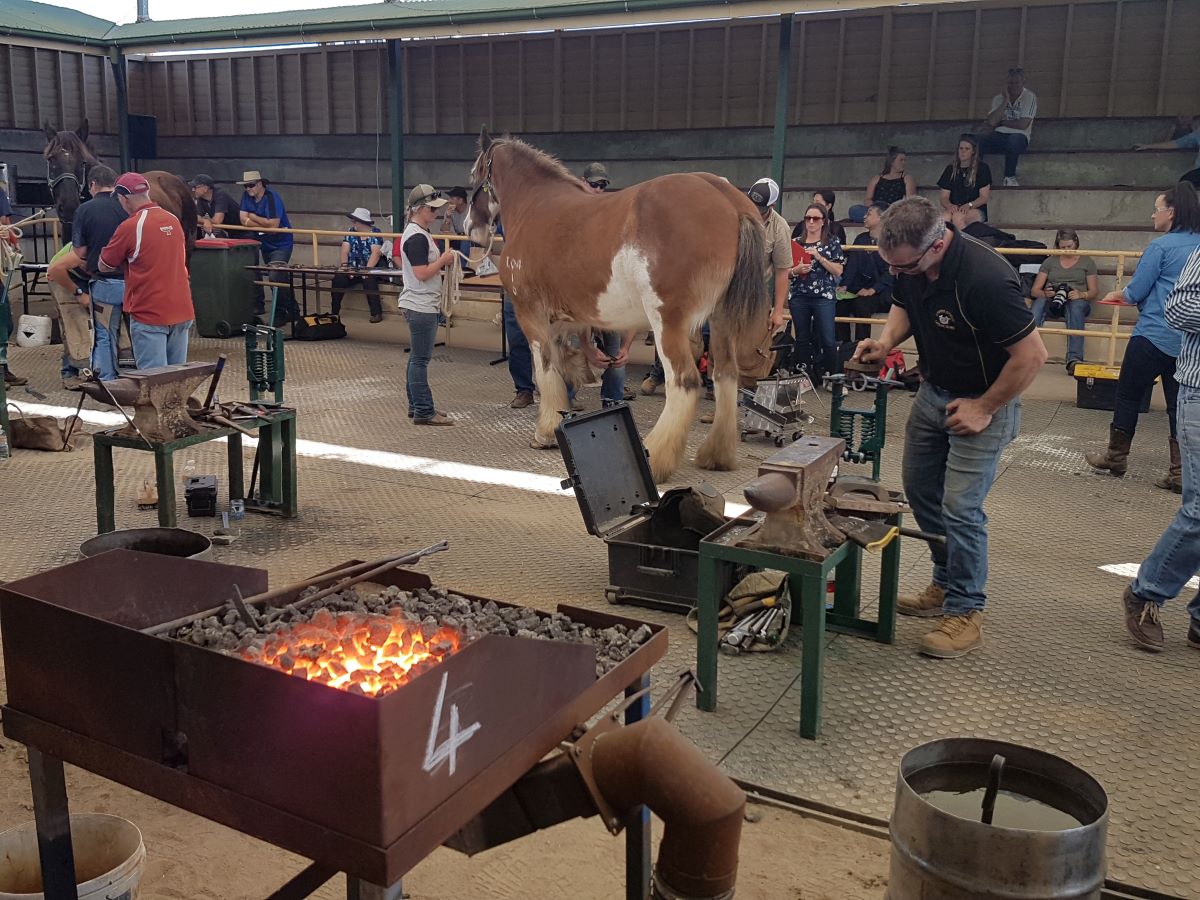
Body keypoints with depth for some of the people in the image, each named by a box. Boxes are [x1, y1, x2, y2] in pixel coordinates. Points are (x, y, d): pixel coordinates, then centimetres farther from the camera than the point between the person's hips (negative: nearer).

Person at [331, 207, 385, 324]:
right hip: (353, 270, 5)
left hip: (371, 270, -4)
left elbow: (376, 253, -17)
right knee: (338, 279, -19)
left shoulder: (375, 232, -5)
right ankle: (334, 311, -8)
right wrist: (344, 266, -17)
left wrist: (367, 270, -30)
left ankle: (376, 313, -28)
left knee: (369, 280, -35)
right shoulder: (351, 232, 10)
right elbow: (345, 251, 1)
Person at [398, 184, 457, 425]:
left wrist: (442, 261, 8)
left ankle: (416, 406, 21)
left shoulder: (419, 233, 15)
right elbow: (422, 273, -22)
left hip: (422, 305, 11)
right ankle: (423, 412, -2)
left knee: (417, 357, 14)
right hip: (420, 306, -11)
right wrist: (444, 260, -12)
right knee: (420, 359, -6)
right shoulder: (416, 237, -17)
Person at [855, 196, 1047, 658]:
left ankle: (966, 612, 6)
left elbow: (1032, 354, -27)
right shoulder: (909, 265, -10)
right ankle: (947, 585, 33)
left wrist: (984, 408, -20)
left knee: (960, 506, -9)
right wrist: (887, 339, -10)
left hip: (981, 402, -8)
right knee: (920, 490, 15)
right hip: (934, 390, 8)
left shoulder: (985, 278, -33)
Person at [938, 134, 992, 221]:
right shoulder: (950, 169, 13)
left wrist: (969, 205, -22)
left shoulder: (983, 168, 4)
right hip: (955, 210, 3)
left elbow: (984, 197, -2)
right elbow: (944, 197, 6)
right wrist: (950, 206, -17)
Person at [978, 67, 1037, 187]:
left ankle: (1009, 177, -22)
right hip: (999, 136, 3)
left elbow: (1023, 125, -11)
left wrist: (1000, 122, -2)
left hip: (1019, 136, -3)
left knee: (1013, 140, -40)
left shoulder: (1030, 97, -1)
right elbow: (991, 121, -7)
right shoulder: (999, 98, 10)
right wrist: (1006, 100, -9)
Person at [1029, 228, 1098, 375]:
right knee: (1039, 302, -35)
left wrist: (1081, 294, -15)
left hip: (1077, 301, -1)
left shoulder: (1087, 262, 17)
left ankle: (1074, 359, -53)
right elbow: (1035, 290, 10)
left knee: (1076, 305, -39)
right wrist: (1045, 293, -14)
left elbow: (1094, 291, 9)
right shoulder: (1050, 262, 20)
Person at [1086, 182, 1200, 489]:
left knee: (1128, 395, 8)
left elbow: (1136, 291, -9)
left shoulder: (1161, 246, -11)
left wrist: (1118, 295, 13)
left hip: (1154, 335, -6)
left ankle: (1116, 457, 18)